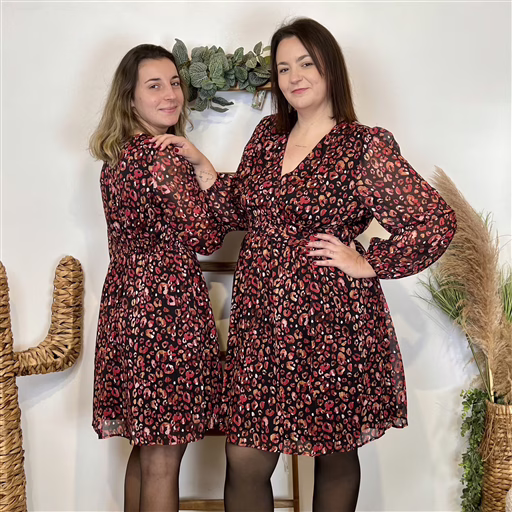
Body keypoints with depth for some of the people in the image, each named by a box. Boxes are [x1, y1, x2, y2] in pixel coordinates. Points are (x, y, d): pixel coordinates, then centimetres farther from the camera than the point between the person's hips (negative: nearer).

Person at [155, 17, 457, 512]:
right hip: (260, 318, 4)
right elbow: (240, 212, 15)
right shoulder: (266, 135, 11)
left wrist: (367, 264, -7)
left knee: (335, 456, 14)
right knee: (244, 462, 5)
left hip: (332, 322, -4)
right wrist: (200, 164, 6)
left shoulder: (366, 147, -6)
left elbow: (437, 223, -7)